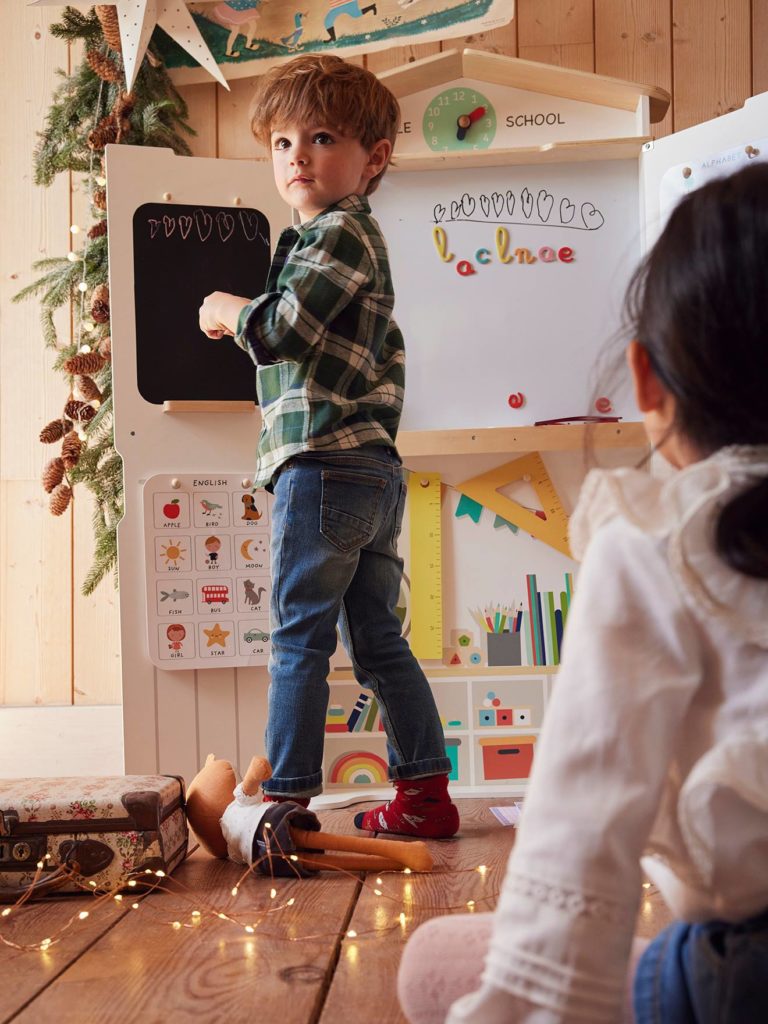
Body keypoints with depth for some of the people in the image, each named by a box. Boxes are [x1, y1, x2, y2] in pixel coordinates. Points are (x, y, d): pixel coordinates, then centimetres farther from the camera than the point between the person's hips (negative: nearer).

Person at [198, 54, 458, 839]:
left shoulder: (338, 232, -8)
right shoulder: (360, 238, 23)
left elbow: (282, 329, -17)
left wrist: (226, 309, 0)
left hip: (324, 461, -10)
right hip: (375, 463, 10)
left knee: (299, 635, -3)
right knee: (376, 640, 12)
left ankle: (286, 797, 4)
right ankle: (425, 792, 17)